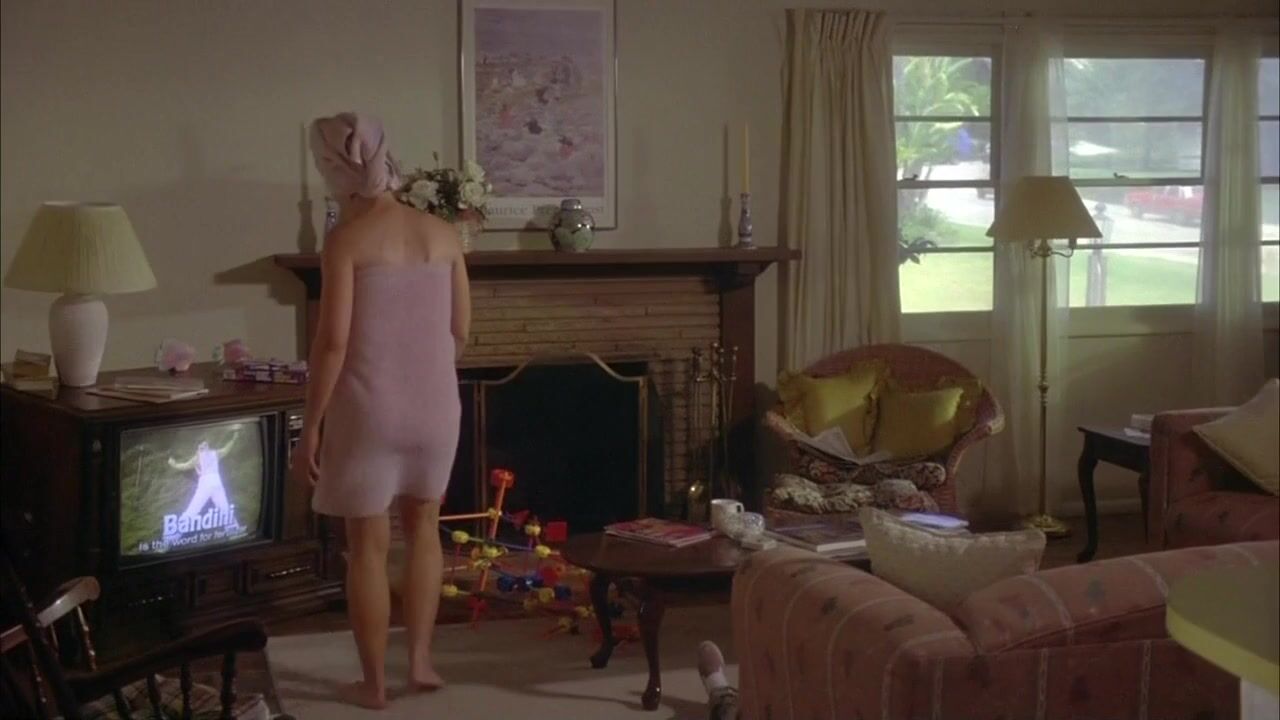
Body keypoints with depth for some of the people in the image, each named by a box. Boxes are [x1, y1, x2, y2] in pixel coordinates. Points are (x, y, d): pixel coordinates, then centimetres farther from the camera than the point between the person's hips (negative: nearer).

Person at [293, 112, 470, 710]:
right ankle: (420, 661, 24)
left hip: (369, 411, -4)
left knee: (368, 545, 8)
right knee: (423, 528, 22)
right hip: (436, 408, 4)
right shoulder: (443, 235, 2)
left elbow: (333, 341, -15)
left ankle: (373, 683, 16)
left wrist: (310, 428, -8)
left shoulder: (346, 240, -11)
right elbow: (461, 330, 8)